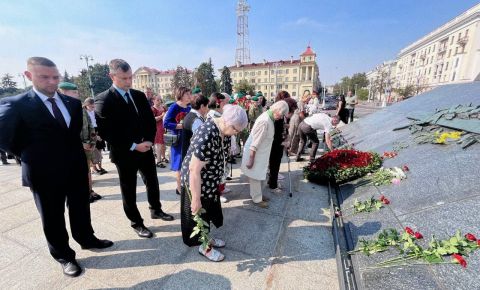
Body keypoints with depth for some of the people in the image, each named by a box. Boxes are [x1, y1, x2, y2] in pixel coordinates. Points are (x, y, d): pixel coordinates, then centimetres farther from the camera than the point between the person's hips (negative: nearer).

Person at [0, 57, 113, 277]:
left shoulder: (73, 103, 3)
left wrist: (74, 153, 7)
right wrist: (31, 157, -1)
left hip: (77, 167, 4)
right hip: (45, 173, -4)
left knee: (81, 208, 19)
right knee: (53, 217, 13)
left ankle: (87, 239, 40)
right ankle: (63, 256, 31)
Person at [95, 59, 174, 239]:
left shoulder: (139, 95, 5)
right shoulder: (103, 100, -12)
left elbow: (151, 120, 8)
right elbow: (105, 132, -17)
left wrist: (149, 140, -7)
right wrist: (133, 146, -18)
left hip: (146, 149, 6)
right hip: (124, 154, -5)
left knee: (152, 182, 19)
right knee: (129, 191, 10)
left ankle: (156, 209, 42)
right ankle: (137, 223, 29)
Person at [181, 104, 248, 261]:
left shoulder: (220, 129, -5)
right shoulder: (207, 136, -35)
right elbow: (194, 170, -31)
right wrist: (196, 199, -23)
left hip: (209, 182, 8)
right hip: (196, 183, -8)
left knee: (208, 212, 24)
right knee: (199, 214, 13)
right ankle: (204, 247, 36)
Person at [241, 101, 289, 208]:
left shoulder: (269, 118, 4)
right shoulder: (264, 121, -27)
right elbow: (254, 143, -26)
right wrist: (251, 160, -23)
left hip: (261, 153, 9)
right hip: (254, 154, -9)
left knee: (261, 176, 20)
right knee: (256, 177, 7)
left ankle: (256, 194, 38)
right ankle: (257, 199, 24)